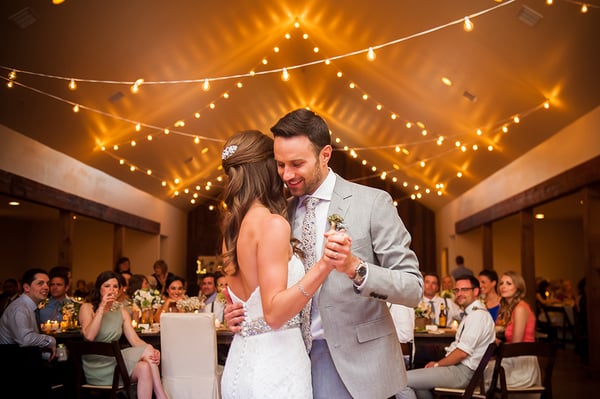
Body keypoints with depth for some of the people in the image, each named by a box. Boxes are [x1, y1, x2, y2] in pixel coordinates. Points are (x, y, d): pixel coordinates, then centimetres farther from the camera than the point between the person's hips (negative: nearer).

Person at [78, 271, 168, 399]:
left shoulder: (121, 312, 15)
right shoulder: (87, 308, 1)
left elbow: (135, 341, 3)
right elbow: (89, 336, -18)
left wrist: (153, 351, -17)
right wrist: (101, 308, -17)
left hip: (115, 361, 5)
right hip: (96, 367, -5)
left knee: (144, 367, -29)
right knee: (147, 351, -24)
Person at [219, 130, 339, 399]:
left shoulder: (234, 225, 8)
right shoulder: (273, 223, -16)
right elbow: (274, 313, -22)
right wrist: (324, 265, -31)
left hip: (241, 363, 8)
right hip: (275, 366, -8)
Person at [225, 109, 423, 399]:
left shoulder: (373, 203, -9)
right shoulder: (283, 214, 7)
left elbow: (413, 288, -12)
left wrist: (355, 267, -28)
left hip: (354, 362, -4)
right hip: (296, 356, 4)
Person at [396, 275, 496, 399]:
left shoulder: (477, 314, -16)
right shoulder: (471, 313, 18)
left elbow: (463, 352, -21)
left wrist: (437, 364, -8)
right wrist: (438, 364, 6)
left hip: (464, 371, -11)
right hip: (459, 366, 11)